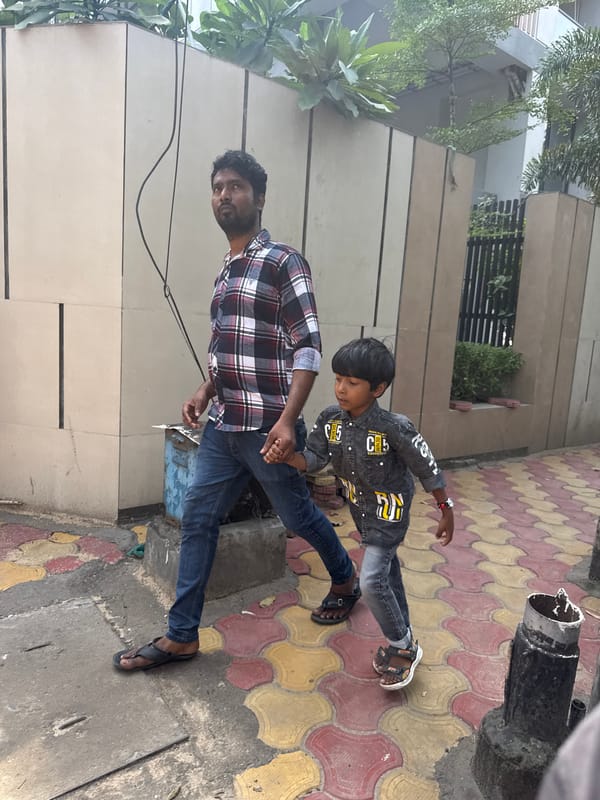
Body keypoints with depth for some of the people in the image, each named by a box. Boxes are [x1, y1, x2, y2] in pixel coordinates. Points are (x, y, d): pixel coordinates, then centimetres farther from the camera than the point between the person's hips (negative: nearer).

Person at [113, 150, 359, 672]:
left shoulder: (283, 263, -10)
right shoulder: (227, 270, 14)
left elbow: (308, 349, -17)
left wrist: (287, 420, -25)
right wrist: (205, 393, 10)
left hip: (267, 427, -7)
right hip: (223, 426, 8)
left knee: (298, 516, 11)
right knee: (197, 519, 8)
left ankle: (346, 581, 40)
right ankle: (181, 636, 22)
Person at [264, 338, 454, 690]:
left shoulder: (395, 428, -31)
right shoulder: (331, 419, -15)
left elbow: (428, 470, -19)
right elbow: (313, 459, -8)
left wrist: (447, 512, -9)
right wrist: (286, 456, -28)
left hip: (389, 510, -7)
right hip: (361, 507, 7)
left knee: (372, 580, -11)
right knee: (387, 569, 21)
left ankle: (404, 647, 15)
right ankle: (403, 640, 40)